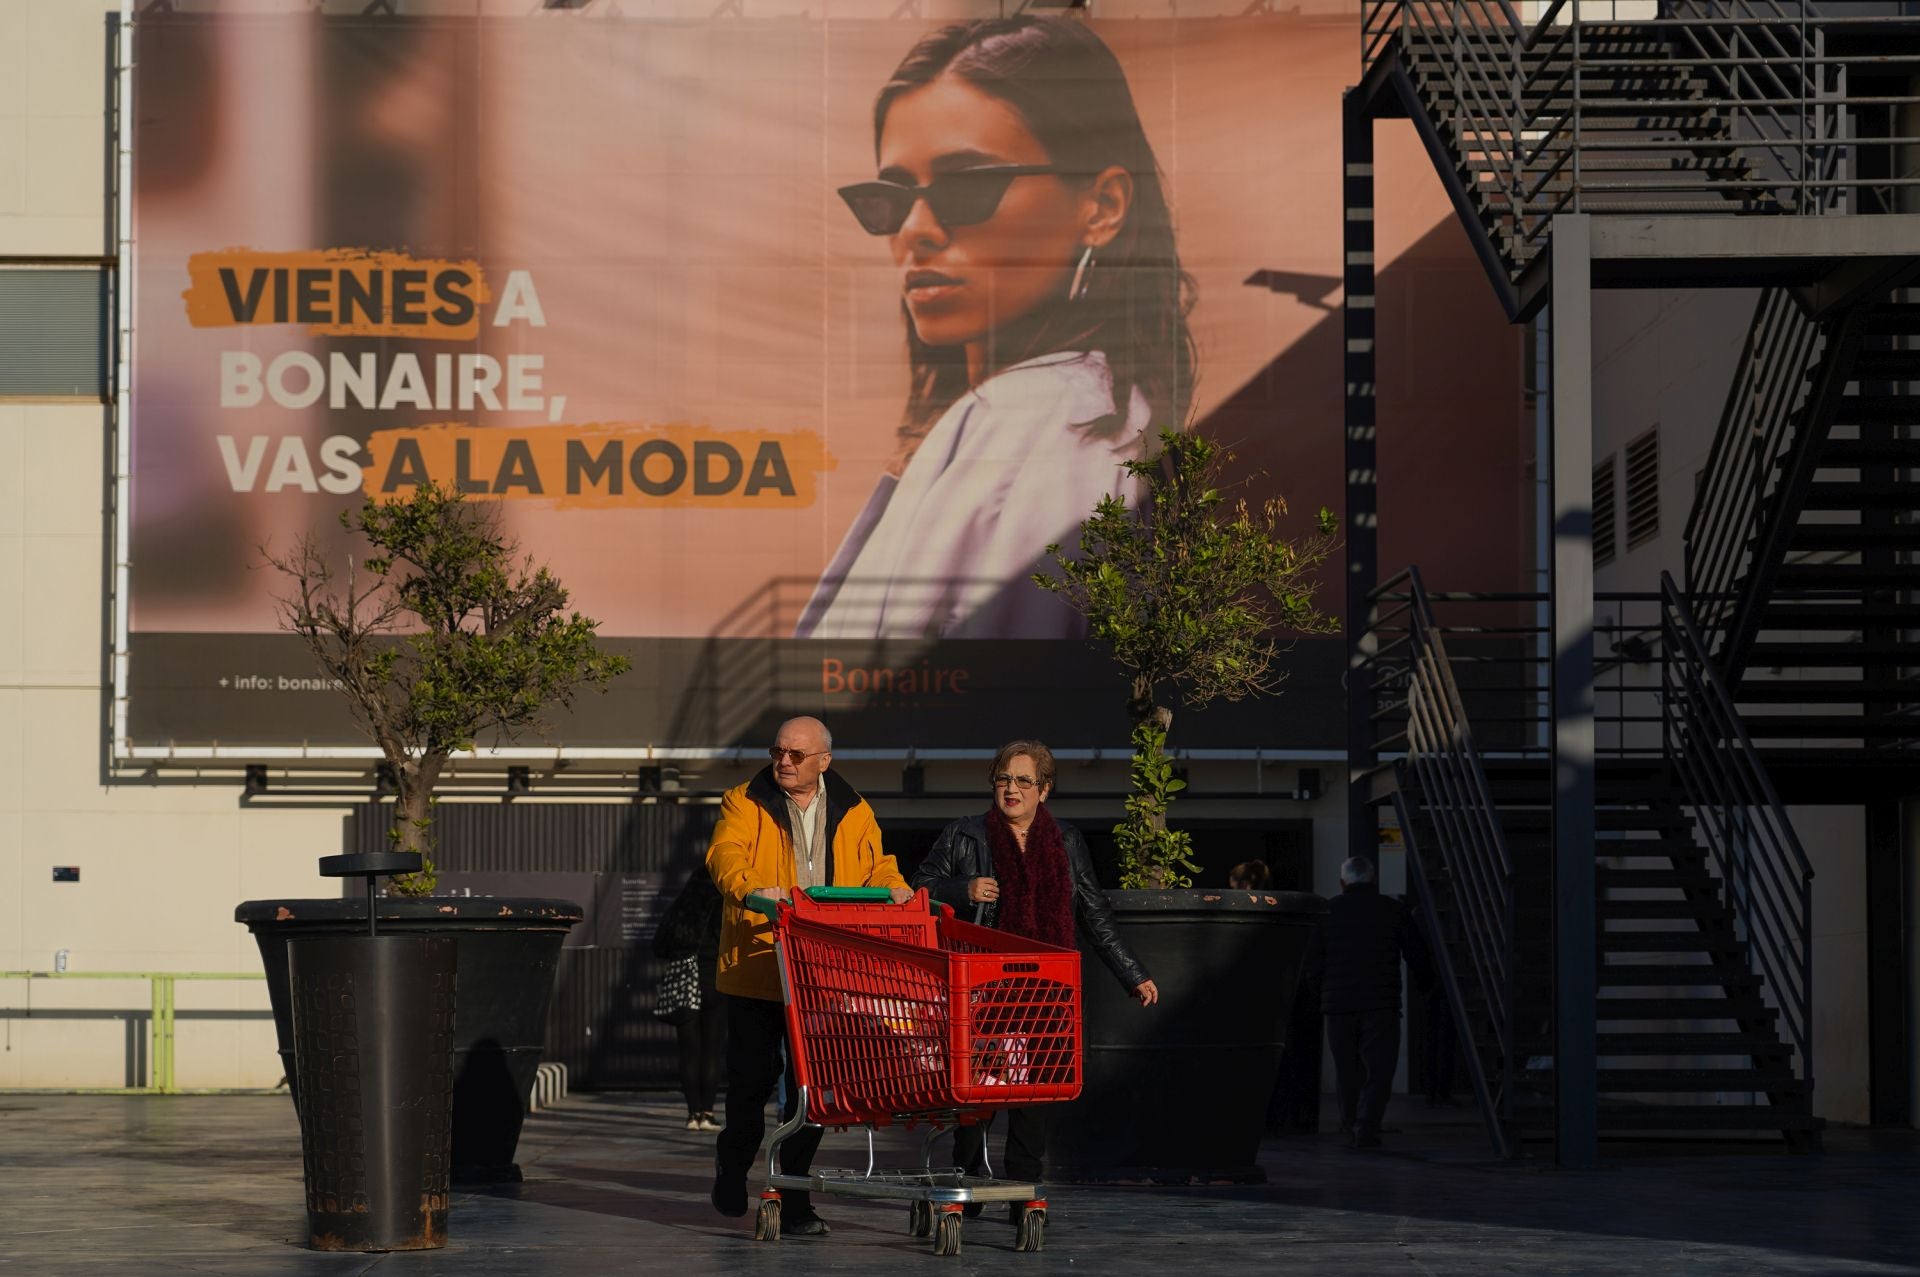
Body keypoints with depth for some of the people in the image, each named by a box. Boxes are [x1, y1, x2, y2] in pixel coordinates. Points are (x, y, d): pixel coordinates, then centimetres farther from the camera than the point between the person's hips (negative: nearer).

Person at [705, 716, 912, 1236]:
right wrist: (752, 888, -34)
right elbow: (726, 855, -13)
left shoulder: (854, 813, 12)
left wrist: (895, 889, -12)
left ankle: (794, 1200, 9)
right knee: (752, 1077, 4)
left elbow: (876, 867, 12)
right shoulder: (744, 803, 2)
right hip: (756, 967, -2)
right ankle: (733, 1160, 33)